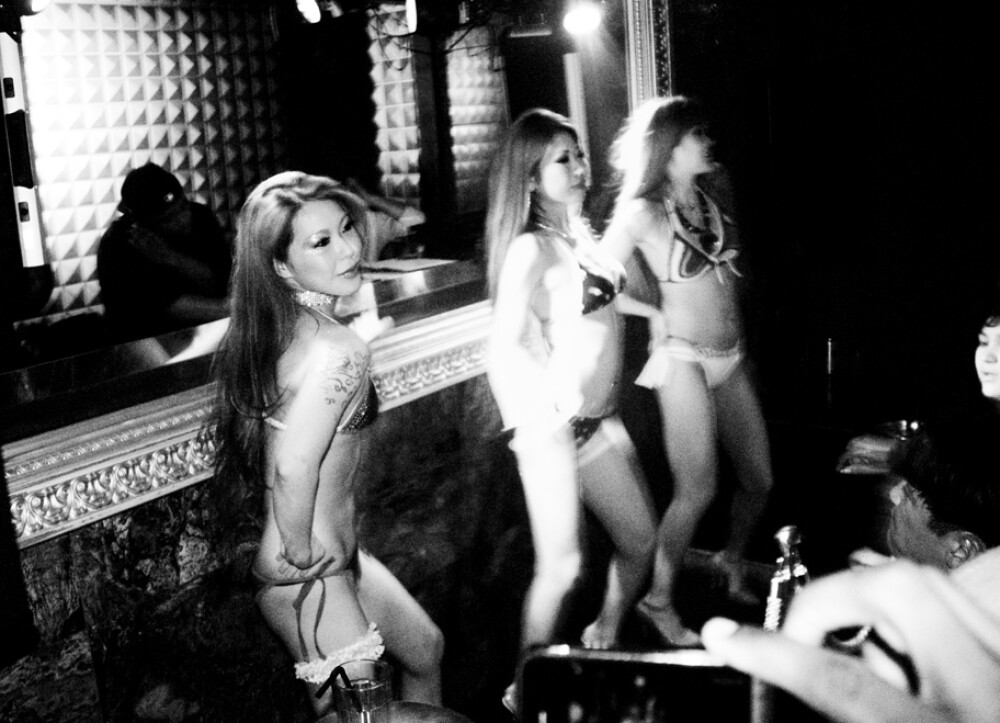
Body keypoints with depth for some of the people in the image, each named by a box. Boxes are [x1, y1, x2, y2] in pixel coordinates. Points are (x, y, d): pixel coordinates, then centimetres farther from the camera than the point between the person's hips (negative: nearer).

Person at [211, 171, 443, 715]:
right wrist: (301, 551, -15)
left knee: (425, 651, 24)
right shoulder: (340, 350, -25)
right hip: (309, 570, -9)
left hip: (334, 549, 9)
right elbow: (293, 469, -33)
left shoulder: (282, 326, 2)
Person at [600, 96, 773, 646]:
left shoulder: (709, 200, 8)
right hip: (685, 361, -7)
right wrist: (657, 314, -6)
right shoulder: (642, 213, -13)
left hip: (732, 358, 7)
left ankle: (733, 564, 38)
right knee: (698, 492, -4)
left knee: (758, 478, 11)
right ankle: (659, 601, 15)